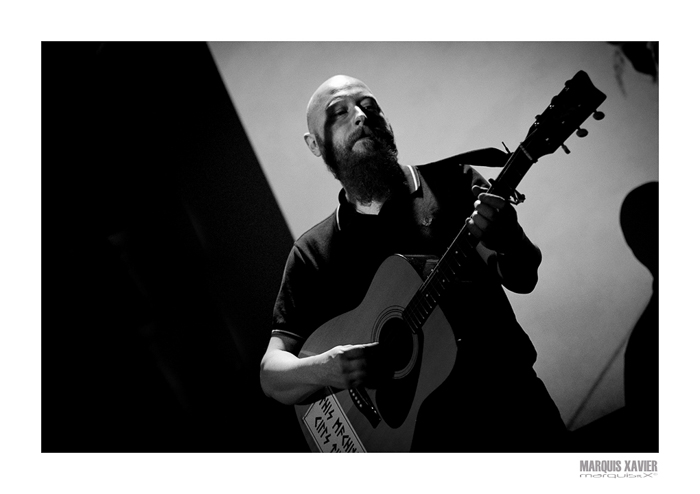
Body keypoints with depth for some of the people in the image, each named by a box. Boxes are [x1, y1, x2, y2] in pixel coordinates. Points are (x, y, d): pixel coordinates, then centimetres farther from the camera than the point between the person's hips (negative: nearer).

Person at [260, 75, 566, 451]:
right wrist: (323, 369, -17)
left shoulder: (452, 181, 6)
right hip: (420, 433, 1)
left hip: (510, 402, 0)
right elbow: (271, 373, 5)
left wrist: (502, 242, -23)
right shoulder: (313, 253, 6)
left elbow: (523, 279, -1)